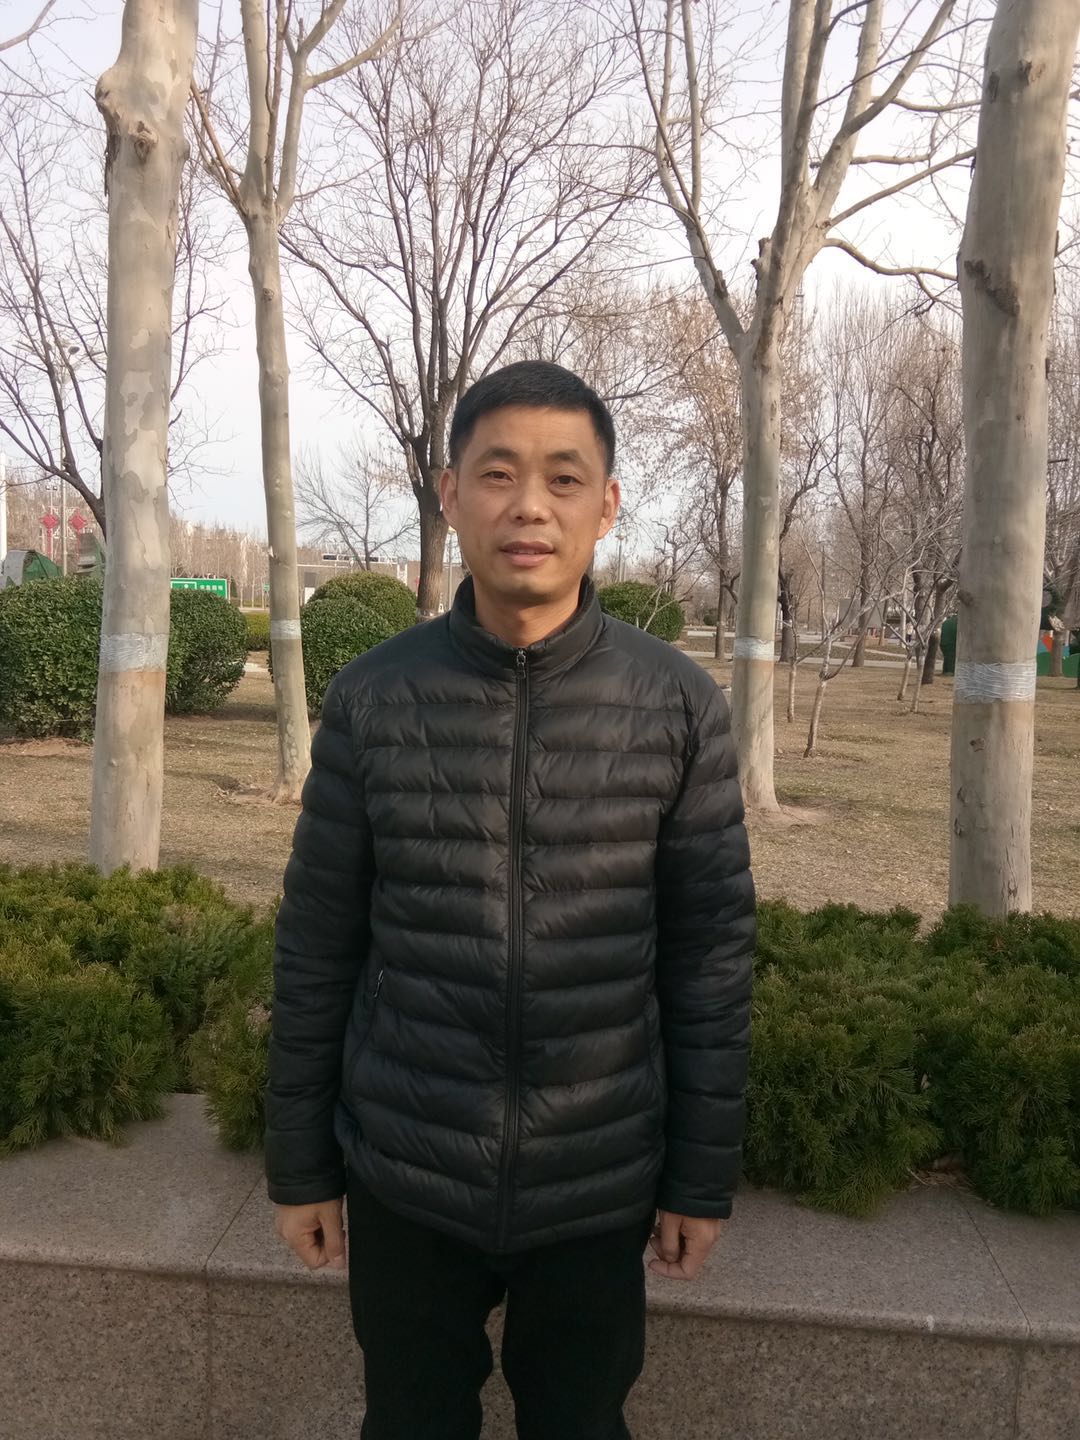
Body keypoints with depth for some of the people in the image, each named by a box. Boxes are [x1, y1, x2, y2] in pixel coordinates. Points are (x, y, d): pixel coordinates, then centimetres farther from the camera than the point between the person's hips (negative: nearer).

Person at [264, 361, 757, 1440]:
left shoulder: (678, 705, -9)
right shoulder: (372, 696, -7)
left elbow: (710, 949, -4)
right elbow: (316, 944, -2)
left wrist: (704, 1177, 0)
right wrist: (298, 1163, 3)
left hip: (600, 1185, 0)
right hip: (402, 1181, 1)